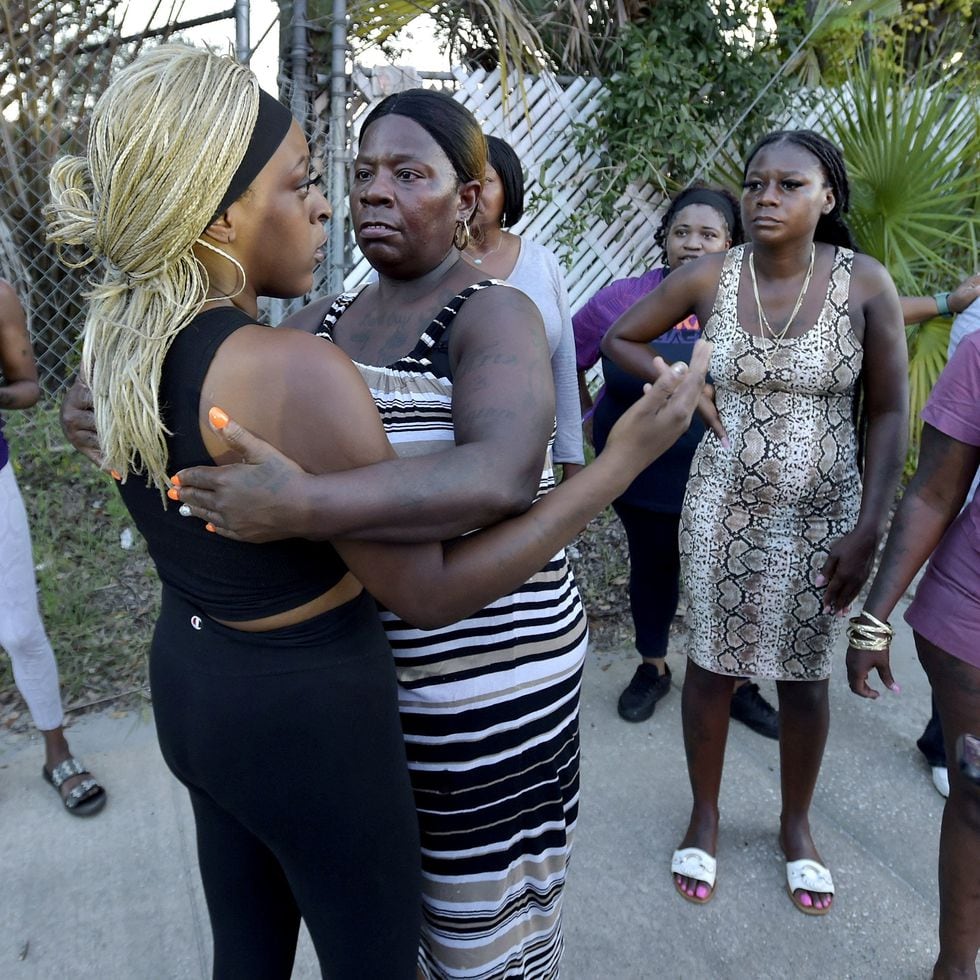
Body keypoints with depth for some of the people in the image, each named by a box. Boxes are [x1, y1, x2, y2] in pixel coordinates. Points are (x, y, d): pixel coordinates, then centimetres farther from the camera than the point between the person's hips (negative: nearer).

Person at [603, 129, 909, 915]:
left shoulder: (866, 284, -10)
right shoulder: (708, 278, -7)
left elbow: (888, 414, -7)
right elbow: (619, 338, 6)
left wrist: (868, 530, -10)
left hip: (823, 515, 0)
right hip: (724, 508, 1)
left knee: (805, 677, 14)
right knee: (713, 665, 12)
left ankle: (797, 825, 40)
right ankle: (705, 816, 36)